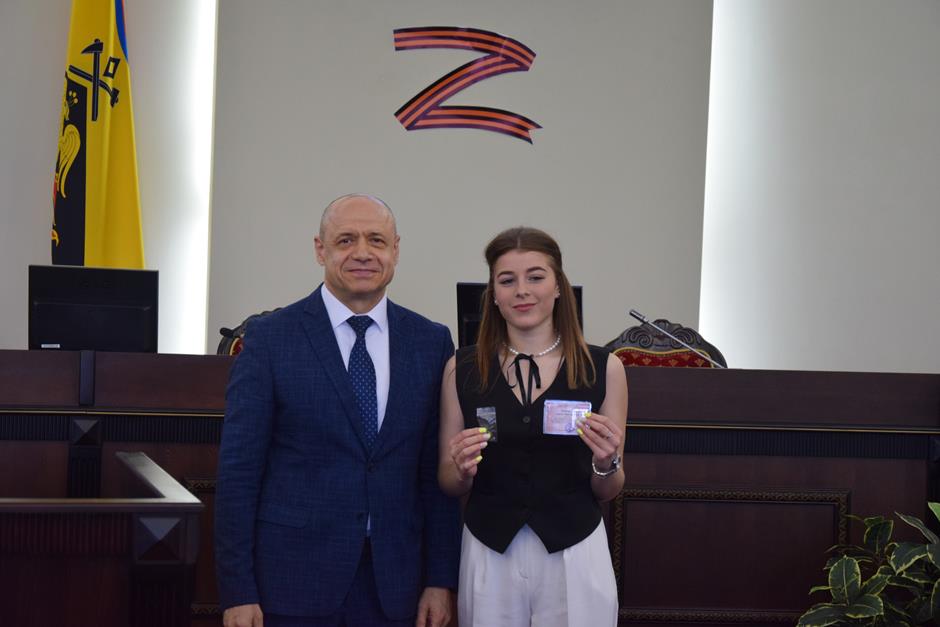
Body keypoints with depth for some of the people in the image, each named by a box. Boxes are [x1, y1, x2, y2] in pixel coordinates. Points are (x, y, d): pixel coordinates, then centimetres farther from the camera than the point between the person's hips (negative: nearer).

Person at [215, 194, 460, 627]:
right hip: (294, 577, -2)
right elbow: (238, 472, -4)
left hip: (393, 588, 3)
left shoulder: (431, 342, 6)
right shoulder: (270, 338, -3)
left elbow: (438, 471, 8)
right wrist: (237, 592, -8)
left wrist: (441, 580, 3)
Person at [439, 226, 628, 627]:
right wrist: (462, 470, -15)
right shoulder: (461, 369, -1)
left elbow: (608, 492, 5)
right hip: (488, 557, 1)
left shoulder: (603, 369, -3)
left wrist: (606, 464, -16)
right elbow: (448, 484, 6)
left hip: (575, 555, -1)